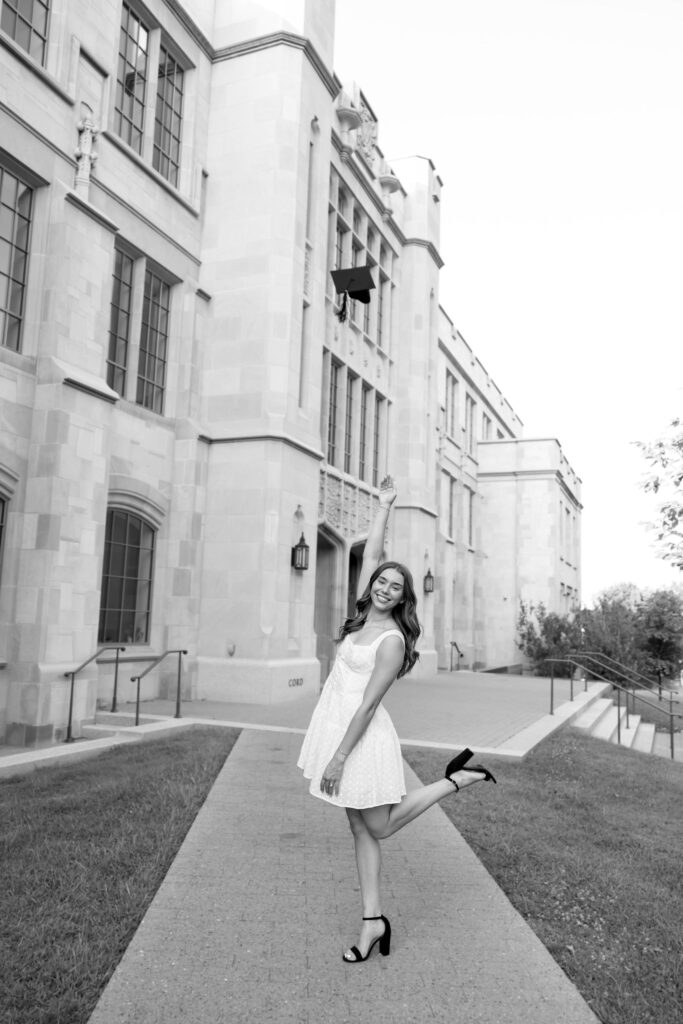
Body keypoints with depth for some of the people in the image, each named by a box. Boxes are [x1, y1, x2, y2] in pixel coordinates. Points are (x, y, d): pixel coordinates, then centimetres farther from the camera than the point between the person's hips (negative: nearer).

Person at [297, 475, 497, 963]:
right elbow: (371, 555, 9)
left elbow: (368, 703, -19)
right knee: (362, 830, 11)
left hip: (363, 736, -8)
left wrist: (339, 757, -20)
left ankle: (459, 779, 16)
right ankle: (373, 921, 20)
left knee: (380, 827, 8)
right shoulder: (364, 615, 4)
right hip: (336, 724, 8)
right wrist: (385, 506, 7)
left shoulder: (392, 641, -16)